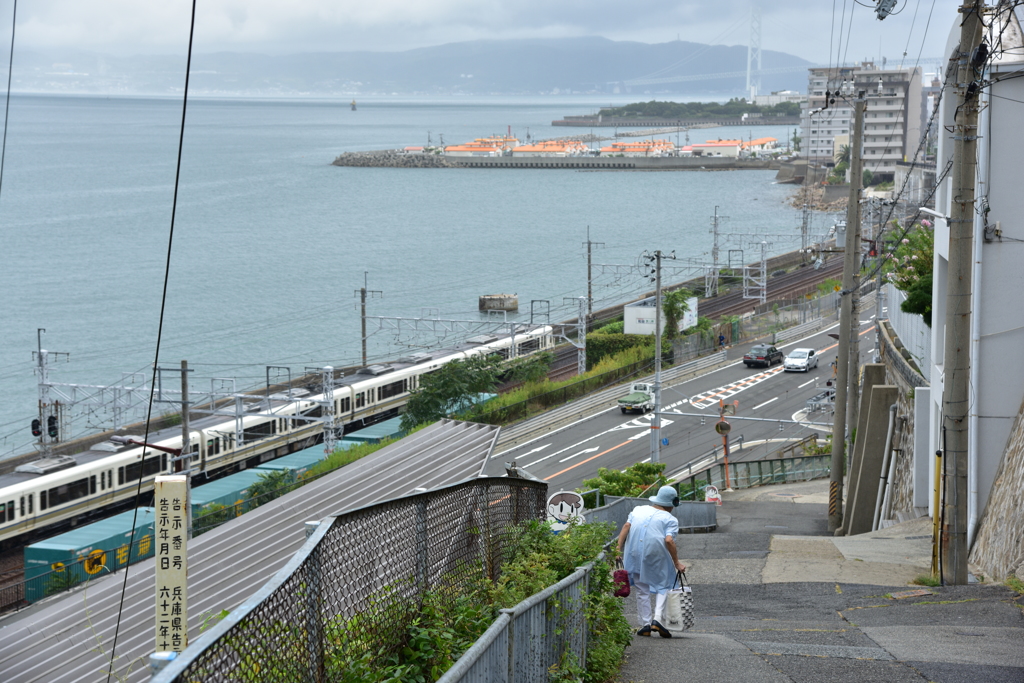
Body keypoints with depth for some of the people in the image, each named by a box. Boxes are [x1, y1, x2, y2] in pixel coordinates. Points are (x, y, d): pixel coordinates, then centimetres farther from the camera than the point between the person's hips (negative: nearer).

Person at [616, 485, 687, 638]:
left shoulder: (638, 510, 18)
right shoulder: (670, 519, 3)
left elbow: (626, 526, 4)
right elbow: (669, 540, -11)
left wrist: (619, 549, 0)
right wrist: (677, 563, -8)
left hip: (635, 555, 4)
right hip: (657, 555, -4)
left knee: (642, 590, 13)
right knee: (663, 586, 12)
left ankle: (645, 624, 10)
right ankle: (657, 619, -5)